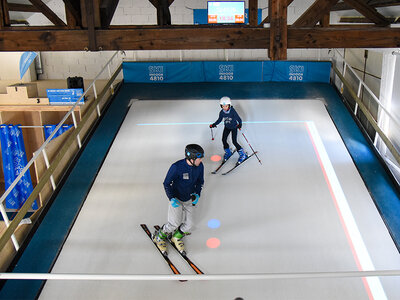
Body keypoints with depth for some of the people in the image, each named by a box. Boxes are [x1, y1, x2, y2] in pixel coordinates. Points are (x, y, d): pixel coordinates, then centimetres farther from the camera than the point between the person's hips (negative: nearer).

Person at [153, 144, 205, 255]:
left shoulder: (199, 166, -12)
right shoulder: (177, 167, -27)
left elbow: (200, 182, 7)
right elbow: (167, 183, -13)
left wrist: (197, 194, -9)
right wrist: (172, 198, -24)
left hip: (189, 199, 5)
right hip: (176, 199, -5)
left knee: (188, 224, 0)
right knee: (174, 224, -11)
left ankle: (176, 237, 32)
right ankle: (159, 236, 19)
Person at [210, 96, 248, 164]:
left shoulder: (233, 111, -25)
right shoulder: (222, 112, -11)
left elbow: (239, 119, -21)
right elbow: (219, 120, 4)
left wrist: (239, 125, -35)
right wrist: (214, 124, -3)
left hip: (234, 127, -5)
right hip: (227, 128, 5)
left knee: (234, 142, -9)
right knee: (224, 140, 0)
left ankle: (242, 154, 8)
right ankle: (228, 152, 28)